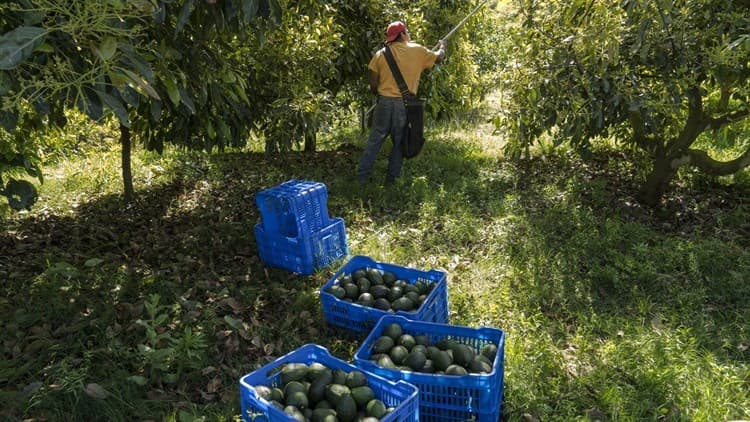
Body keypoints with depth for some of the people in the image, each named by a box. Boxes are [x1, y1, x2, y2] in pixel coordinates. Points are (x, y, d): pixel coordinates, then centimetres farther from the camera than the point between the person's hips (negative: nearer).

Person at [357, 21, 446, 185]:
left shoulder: (381, 54, 3)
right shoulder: (417, 50, 2)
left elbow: (373, 85, 0)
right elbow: (438, 58, 19)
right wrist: (443, 46, 40)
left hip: (385, 102, 1)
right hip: (405, 104, -1)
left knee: (375, 140, 8)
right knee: (399, 143, 11)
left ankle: (362, 176, 8)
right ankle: (391, 178, 15)